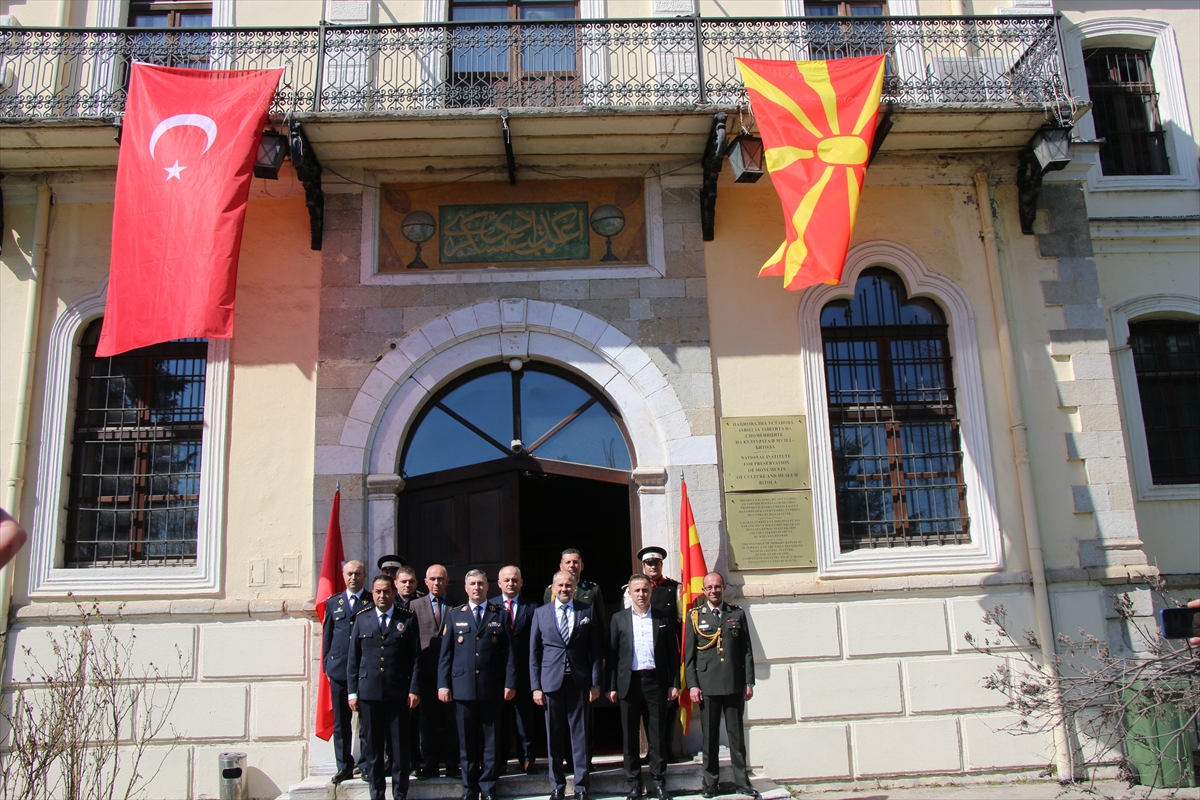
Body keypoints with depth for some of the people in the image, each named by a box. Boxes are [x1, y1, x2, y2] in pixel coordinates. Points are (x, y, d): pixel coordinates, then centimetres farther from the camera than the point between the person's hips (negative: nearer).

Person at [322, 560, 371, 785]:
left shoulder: (373, 602, 3)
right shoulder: (333, 603, 13)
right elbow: (327, 635, 14)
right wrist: (326, 664, 7)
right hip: (339, 670, 3)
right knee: (341, 721, 5)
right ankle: (344, 766, 13)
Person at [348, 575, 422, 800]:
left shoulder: (408, 620, 6)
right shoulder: (361, 620, 10)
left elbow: (415, 658, 3)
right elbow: (353, 659, 9)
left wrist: (414, 689, -5)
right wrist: (352, 692, 4)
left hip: (398, 693, -1)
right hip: (368, 693, 2)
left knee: (400, 746, 2)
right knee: (372, 746, 6)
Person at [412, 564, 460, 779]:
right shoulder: (415, 605, 10)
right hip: (426, 671, 1)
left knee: (452, 719, 2)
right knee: (428, 720, 5)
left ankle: (452, 765, 10)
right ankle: (430, 764, 13)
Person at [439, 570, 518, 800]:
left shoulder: (500, 615, 8)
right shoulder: (454, 615, 11)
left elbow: (509, 652, 4)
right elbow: (446, 653, 8)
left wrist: (510, 683, -4)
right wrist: (443, 684, 0)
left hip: (492, 688, -1)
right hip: (463, 688, 1)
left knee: (490, 741, 4)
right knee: (467, 741, 5)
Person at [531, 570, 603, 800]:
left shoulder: (587, 612, 6)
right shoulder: (541, 613, 7)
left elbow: (595, 650, 4)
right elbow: (534, 653, 6)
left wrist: (595, 683, -2)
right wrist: (535, 686, 0)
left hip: (579, 681, 0)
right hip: (551, 681, 1)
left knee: (580, 734, 3)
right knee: (554, 736, 5)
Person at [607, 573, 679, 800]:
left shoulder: (663, 618, 6)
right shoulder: (619, 619, 5)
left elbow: (673, 653, 6)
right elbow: (612, 654, 4)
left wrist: (674, 684, 1)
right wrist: (612, 686, -2)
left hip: (655, 681, 0)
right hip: (629, 681, 0)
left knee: (657, 734, 4)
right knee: (630, 736, 6)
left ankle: (659, 781, 15)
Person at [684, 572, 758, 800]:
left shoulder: (737, 614, 9)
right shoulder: (694, 616, 6)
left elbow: (747, 651, 8)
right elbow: (689, 654, 3)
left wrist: (749, 682, 2)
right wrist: (692, 685, -4)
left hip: (734, 685, 1)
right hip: (707, 685, -1)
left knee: (737, 734, 6)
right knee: (710, 736, 4)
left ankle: (742, 781, 14)